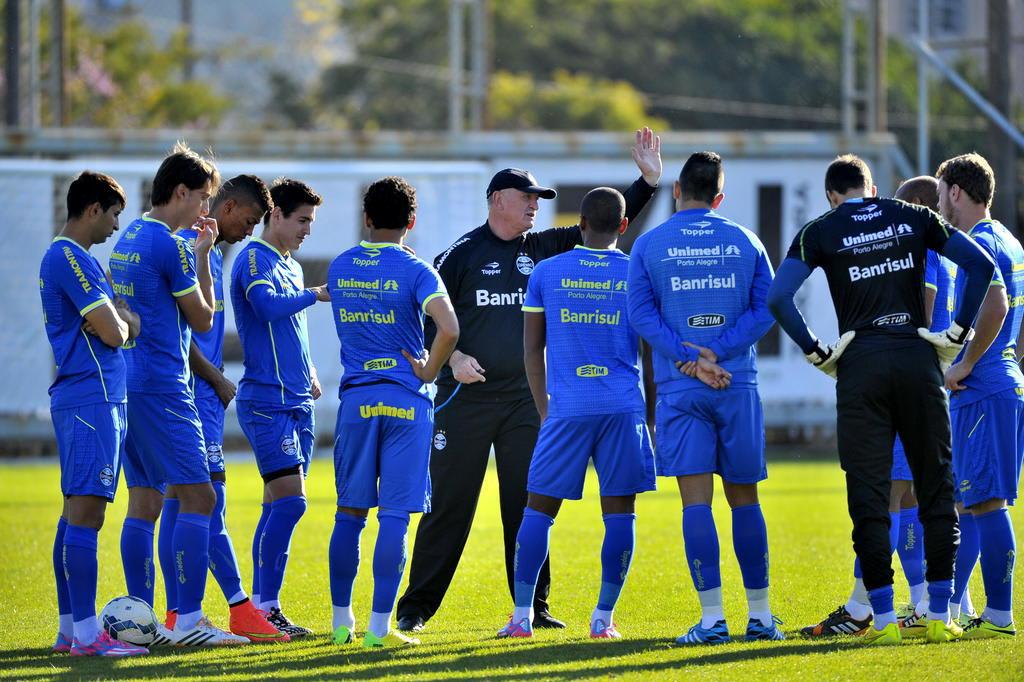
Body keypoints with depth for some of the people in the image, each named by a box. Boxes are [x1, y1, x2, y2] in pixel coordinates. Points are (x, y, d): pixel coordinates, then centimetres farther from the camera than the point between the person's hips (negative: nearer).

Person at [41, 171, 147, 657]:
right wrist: (121, 320, 4)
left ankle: (69, 627, 13)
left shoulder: (66, 257, 19)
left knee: (77, 512, 11)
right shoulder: (71, 258, -13)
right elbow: (113, 333, -16)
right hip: (92, 399, -11)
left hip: (80, 400, 11)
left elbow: (117, 324, 23)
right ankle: (85, 633, -15)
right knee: (85, 513, -12)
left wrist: (120, 317, 2)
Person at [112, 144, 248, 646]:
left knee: (144, 500, 9)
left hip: (130, 382, 10)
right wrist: (203, 254, 1)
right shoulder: (169, 245, -13)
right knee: (197, 496, -8)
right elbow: (203, 319, -5)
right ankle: (188, 621, -13)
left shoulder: (129, 239, 15)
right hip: (162, 387, -10)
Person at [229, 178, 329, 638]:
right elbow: (269, 306, -27)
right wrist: (317, 294, -20)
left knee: (280, 504, 7)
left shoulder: (291, 266, 20)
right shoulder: (255, 260, -8)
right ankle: (263, 606, -12)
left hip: (295, 402, 9)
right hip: (266, 401, -9)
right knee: (289, 498, -15)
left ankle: (263, 608, 9)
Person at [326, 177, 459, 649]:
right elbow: (448, 329, -21)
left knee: (350, 512, 12)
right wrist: (428, 372, -6)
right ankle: (379, 627, -4)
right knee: (395, 517, -2)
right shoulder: (414, 271, -7)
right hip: (405, 398, -4)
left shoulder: (340, 268, 7)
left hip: (356, 397, 4)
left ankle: (342, 622, 14)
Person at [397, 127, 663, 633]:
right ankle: (417, 606, 2)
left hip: (525, 397, 4)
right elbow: (427, 314, 1)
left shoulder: (542, 248, 9)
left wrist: (648, 180, 0)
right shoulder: (463, 254, -2)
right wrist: (452, 356, -12)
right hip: (466, 396, -4)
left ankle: (532, 607, 11)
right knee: (449, 503, -3)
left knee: (528, 504, 5)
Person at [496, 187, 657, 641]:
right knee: (619, 513, 5)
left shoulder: (546, 273, 4)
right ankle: (603, 618, 2)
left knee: (539, 509, 7)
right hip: (623, 408, 0)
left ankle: (522, 616, 3)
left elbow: (532, 350, 9)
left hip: (566, 410, 0)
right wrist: (650, 416, 16)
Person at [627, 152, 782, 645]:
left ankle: (712, 617, -10)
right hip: (738, 385, 2)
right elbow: (766, 307, -1)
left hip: (680, 388, -2)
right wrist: (718, 352, -8)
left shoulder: (649, 245, 2)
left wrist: (689, 356, -11)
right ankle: (760, 615, 14)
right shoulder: (745, 242, 7)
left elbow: (641, 312, -7)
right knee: (744, 499, 10)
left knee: (696, 499, -4)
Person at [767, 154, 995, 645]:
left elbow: (778, 298, -7)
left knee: (869, 495, 2)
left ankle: (884, 619, 0)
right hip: (917, 360, 1)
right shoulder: (913, 218, 10)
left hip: (860, 365, -1)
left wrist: (817, 353, 0)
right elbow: (980, 264, 3)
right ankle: (939, 617, 6)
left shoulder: (821, 231, 5)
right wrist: (956, 334, 4)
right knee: (935, 489, 8)